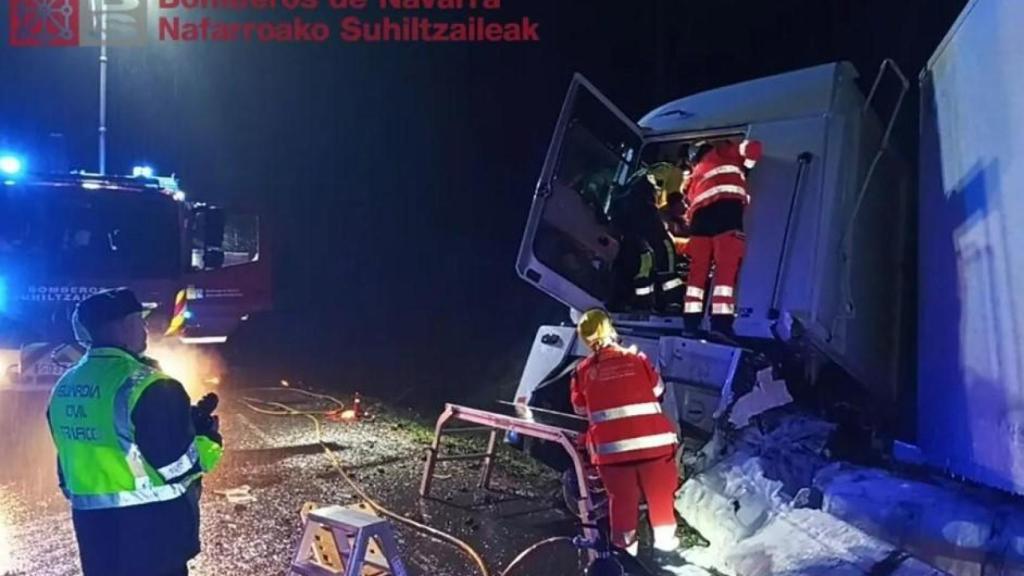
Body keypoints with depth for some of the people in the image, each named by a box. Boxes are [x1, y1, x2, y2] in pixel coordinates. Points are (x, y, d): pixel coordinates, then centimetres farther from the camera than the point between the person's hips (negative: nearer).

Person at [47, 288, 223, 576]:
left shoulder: (65, 386, 7)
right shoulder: (147, 386, -20)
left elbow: (71, 458, 15)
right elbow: (177, 464, -18)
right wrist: (209, 437, -1)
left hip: (91, 522, 8)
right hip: (150, 525, -7)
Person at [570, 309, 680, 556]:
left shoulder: (583, 370, -1)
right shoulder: (636, 359, -1)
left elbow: (580, 408, 11)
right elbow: (657, 389, 14)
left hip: (610, 445, 0)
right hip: (652, 439, 0)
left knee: (622, 495, 13)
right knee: (660, 491, 15)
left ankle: (625, 542, 21)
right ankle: (665, 538, 25)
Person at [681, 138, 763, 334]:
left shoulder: (695, 175, 36)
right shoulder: (723, 151, 25)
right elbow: (753, 147, 15)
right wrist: (745, 169, 28)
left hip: (701, 212, 4)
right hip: (727, 207, -4)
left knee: (698, 268, 4)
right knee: (726, 266, -11)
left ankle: (691, 320, -2)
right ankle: (721, 321, -21)